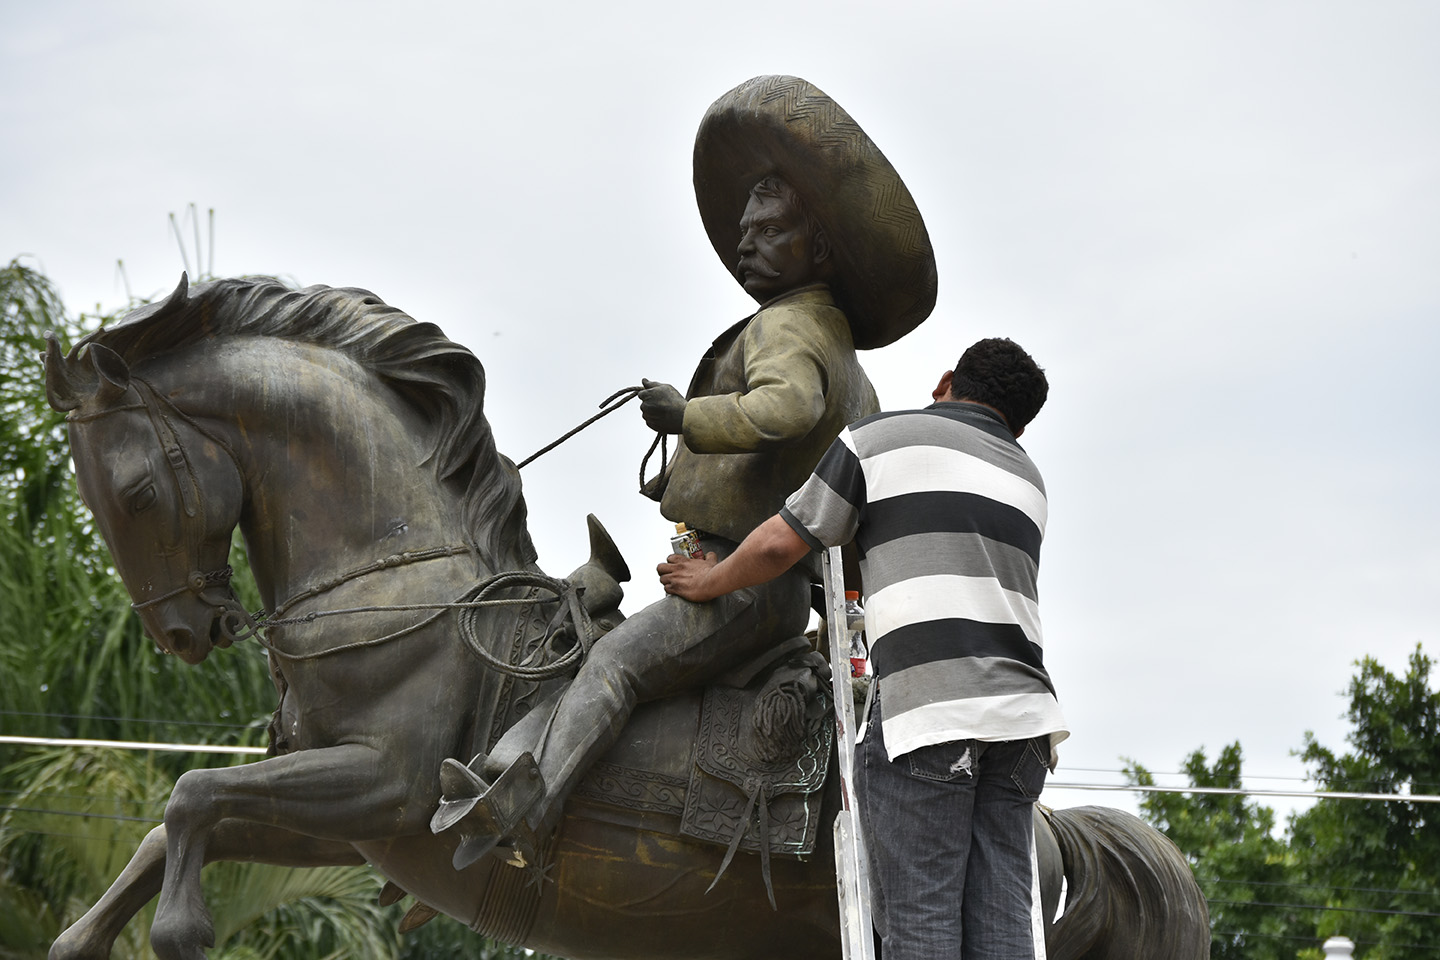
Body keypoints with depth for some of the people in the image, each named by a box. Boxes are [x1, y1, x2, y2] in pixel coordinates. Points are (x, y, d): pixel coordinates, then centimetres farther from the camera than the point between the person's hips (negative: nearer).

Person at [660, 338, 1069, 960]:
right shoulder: (1026, 478, 27)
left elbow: (781, 543, 8)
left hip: (924, 699, -5)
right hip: (1019, 700, 5)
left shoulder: (880, 437, 10)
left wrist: (706, 584, 26)